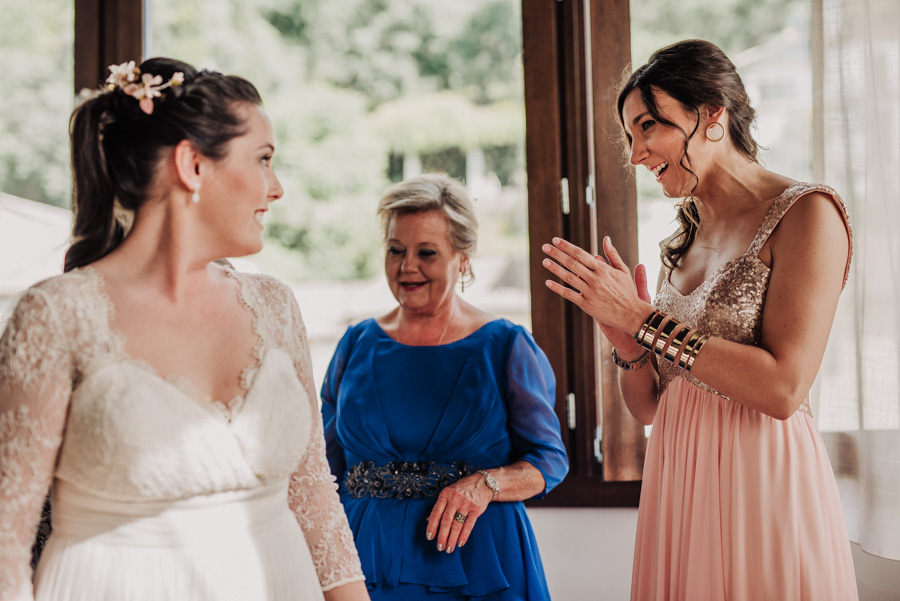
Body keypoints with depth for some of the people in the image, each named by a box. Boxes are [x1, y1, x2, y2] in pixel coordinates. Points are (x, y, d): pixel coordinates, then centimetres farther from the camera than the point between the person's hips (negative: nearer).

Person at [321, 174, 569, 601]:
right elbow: (328, 465, 11)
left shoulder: (507, 348, -2)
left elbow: (550, 460, -1)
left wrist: (487, 483, -19)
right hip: (368, 561, 2)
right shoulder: (356, 346, 6)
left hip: (476, 563, -2)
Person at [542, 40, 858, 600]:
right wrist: (628, 343, -9)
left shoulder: (806, 212, -9)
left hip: (762, 485, -6)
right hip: (676, 487, 6)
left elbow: (784, 390, -21)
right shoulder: (685, 240, 11)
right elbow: (650, 407, 11)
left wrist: (643, 319, -17)